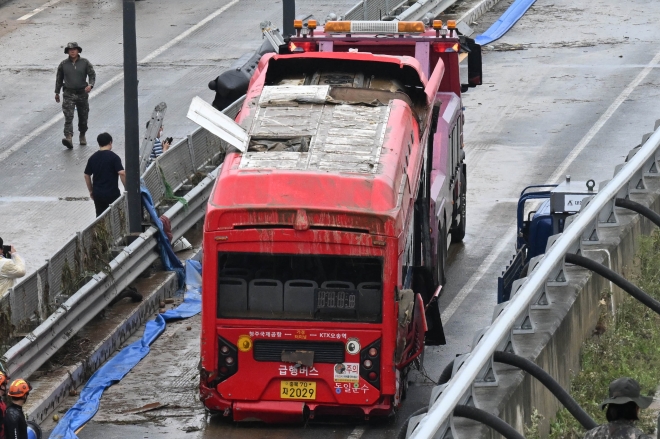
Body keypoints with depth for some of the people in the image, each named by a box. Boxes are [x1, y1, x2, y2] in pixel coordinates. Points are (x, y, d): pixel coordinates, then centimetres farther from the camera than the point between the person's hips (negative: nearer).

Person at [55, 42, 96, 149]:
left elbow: (92, 75, -5)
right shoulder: (63, 64, 1)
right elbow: (59, 79, 12)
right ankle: (68, 138, -30)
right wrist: (57, 92, 16)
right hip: (69, 94, -1)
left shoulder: (85, 63, -1)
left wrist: (90, 85, -25)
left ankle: (82, 136, 35)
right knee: (68, 116, -16)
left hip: (82, 92, 1)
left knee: (83, 116, 12)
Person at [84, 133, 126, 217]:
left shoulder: (93, 158, 4)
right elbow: (122, 173, -19)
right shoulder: (114, 157, -11)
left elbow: (87, 175, 9)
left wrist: (91, 191, 19)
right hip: (112, 193, -4)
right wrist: (126, 188, -9)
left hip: (97, 194, 4)